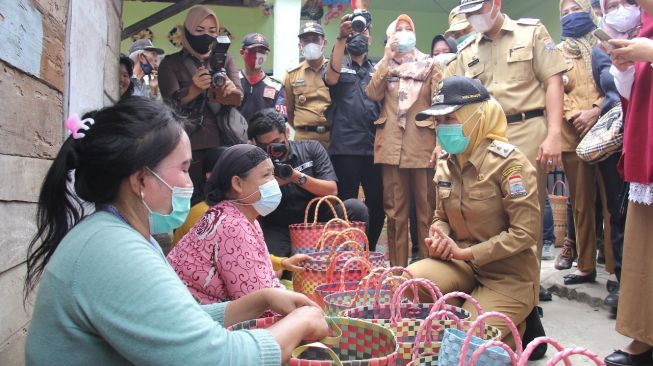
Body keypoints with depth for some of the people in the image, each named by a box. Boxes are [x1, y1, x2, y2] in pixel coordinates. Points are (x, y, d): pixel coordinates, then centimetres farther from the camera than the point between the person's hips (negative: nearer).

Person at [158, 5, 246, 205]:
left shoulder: (226, 60, 14)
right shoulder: (171, 63, 7)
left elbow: (239, 98, 1)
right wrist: (195, 89, -24)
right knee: (193, 201, -8)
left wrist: (229, 90, -23)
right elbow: (172, 103, -5)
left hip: (226, 141, 2)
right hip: (191, 144, -2)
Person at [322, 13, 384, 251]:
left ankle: (369, 250, 25)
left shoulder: (377, 70, 19)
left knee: (378, 203, 7)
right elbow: (331, 79, -15)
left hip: (374, 147, 3)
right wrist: (341, 37, -21)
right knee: (347, 205, 3)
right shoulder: (338, 65, 9)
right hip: (345, 147, -3)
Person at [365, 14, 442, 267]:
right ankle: (397, 267, 11)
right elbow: (373, 95, -1)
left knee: (427, 208, -1)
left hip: (423, 144, -1)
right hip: (392, 144, 1)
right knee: (395, 209, 3)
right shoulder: (384, 66, 17)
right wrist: (386, 59, -3)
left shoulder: (430, 65, 13)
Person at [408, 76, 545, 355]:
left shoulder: (508, 162, -17)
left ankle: (518, 328, 15)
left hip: (508, 275, -5)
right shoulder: (446, 161, 4)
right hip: (463, 264, 6)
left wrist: (465, 252, -20)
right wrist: (438, 237, -9)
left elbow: (525, 232, -19)